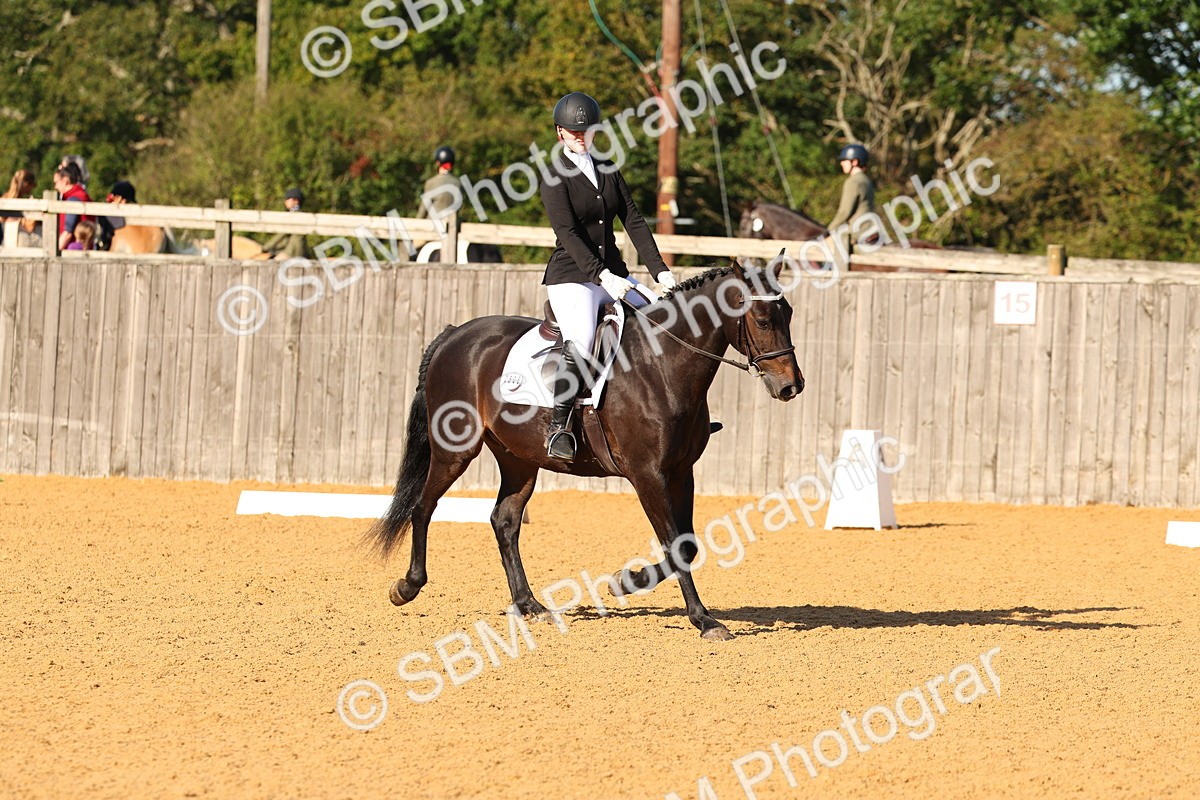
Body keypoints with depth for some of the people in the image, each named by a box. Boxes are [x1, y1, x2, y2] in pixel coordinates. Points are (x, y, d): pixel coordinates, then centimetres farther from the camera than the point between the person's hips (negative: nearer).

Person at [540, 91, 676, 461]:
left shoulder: (607, 170, 14)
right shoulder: (555, 176, -6)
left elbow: (634, 221, 9)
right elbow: (567, 233, -16)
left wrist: (660, 270, -3)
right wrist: (602, 276, -27)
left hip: (613, 274, 7)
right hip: (571, 277, -7)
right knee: (580, 345, -31)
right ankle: (557, 427, -24)